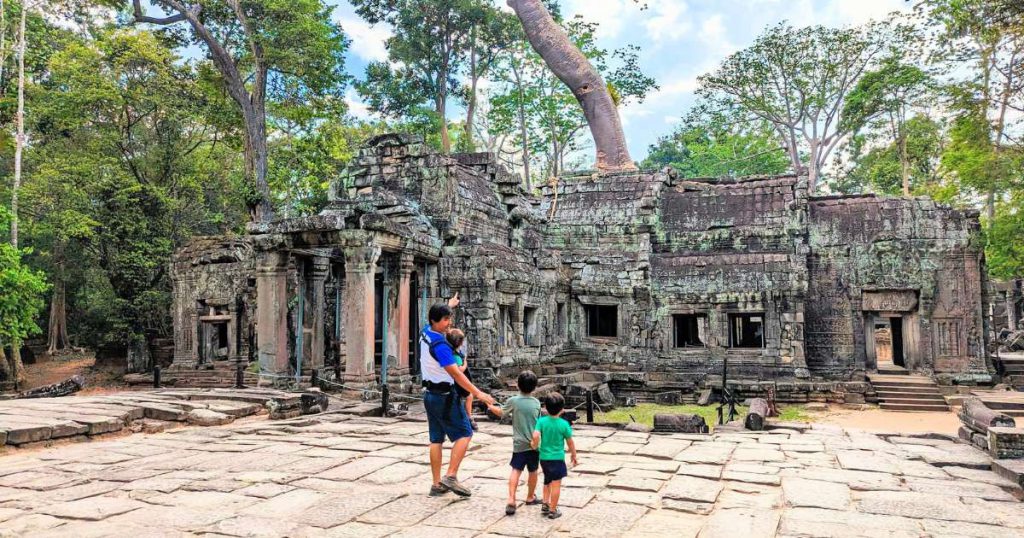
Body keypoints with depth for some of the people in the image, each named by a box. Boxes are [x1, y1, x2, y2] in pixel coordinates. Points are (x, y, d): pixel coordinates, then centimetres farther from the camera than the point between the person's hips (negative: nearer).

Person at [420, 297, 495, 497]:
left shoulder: (425, 333, 4)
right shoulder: (439, 345, -23)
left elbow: (439, 317, 28)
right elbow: (456, 373, -25)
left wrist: (450, 305, 45)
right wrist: (478, 393, -23)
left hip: (430, 395, 9)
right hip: (445, 396, -9)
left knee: (436, 439, 10)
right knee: (464, 433, -2)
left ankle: (437, 484, 13)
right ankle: (451, 477, -9)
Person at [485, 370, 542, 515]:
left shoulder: (513, 401, -9)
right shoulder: (537, 403, -1)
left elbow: (501, 413, 7)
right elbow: (538, 421, 9)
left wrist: (490, 407, 25)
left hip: (519, 444, -2)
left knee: (516, 471, -4)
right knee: (533, 471, 16)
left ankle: (511, 500, -18)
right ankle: (530, 497, 32)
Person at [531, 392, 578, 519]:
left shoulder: (541, 421, -8)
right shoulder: (564, 424, -11)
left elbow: (536, 435, -20)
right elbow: (570, 442, -3)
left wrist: (535, 445, 2)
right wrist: (574, 456, 12)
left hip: (544, 457, 4)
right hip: (557, 458, -4)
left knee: (547, 481, 24)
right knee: (556, 484, 4)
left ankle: (545, 504, 27)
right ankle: (553, 510, 8)